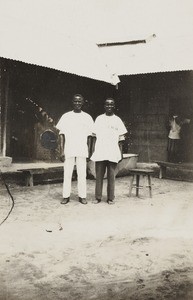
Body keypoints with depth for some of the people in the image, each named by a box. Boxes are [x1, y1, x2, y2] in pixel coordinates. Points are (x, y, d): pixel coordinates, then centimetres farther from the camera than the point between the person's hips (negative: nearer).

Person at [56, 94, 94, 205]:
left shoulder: (87, 117, 8)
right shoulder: (66, 116, 6)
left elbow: (89, 136, 9)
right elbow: (62, 134, 5)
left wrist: (89, 151, 3)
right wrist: (62, 150, -2)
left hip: (82, 151, 0)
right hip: (68, 150, 0)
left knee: (82, 174, 1)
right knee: (67, 174, 1)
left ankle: (82, 196, 10)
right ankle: (66, 196, 10)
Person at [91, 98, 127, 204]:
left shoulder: (117, 120, 9)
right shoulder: (99, 119, 10)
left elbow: (120, 138, 9)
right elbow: (94, 136, 11)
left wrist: (121, 152, 3)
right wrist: (93, 150, 4)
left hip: (113, 153, 0)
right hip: (99, 152, 1)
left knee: (111, 176, 1)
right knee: (99, 175, 2)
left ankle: (110, 198, 9)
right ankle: (98, 197, 11)